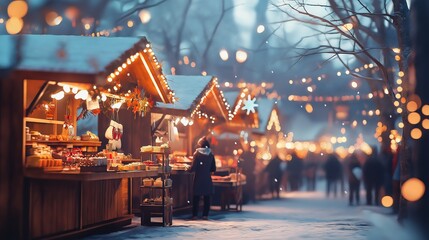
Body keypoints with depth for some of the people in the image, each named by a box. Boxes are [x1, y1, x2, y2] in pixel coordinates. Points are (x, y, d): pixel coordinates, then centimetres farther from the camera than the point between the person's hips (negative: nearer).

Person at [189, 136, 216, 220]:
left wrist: (189, 169, 9)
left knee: (196, 197, 5)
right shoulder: (211, 154, 3)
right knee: (207, 197, 7)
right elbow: (213, 169, 7)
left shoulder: (197, 153, -8)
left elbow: (193, 168, -11)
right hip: (207, 179, 3)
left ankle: (195, 215, 5)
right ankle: (205, 215, 7)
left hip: (198, 179, -3)